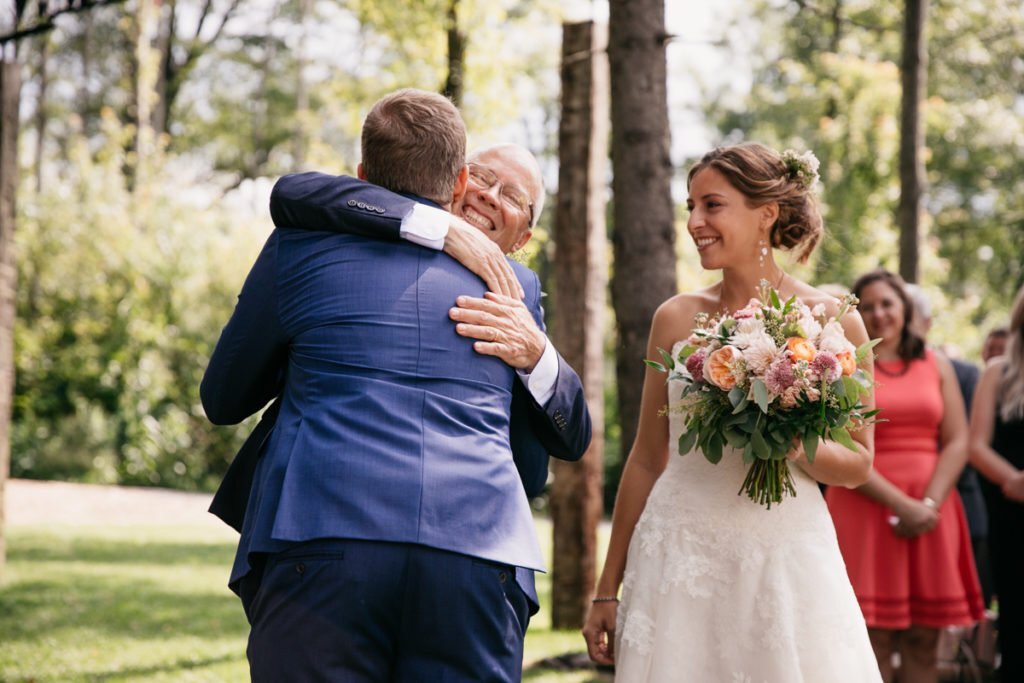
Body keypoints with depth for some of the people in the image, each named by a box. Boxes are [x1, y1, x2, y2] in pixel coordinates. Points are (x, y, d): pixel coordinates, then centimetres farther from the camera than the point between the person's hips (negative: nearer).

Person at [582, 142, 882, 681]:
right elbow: (646, 459, 10)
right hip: (676, 559, 2)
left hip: (785, 561, -2)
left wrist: (796, 445, -19)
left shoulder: (830, 320, -2)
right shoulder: (676, 318, 5)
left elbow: (857, 465, 3)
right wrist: (607, 591, 11)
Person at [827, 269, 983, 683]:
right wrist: (900, 503, -15)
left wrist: (929, 503, -11)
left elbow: (958, 442, 5)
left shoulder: (936, 366, 13)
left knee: (923, 640, 2)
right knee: (874, 640, -4)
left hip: (931, 509, 3)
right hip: (865, 508, -3)